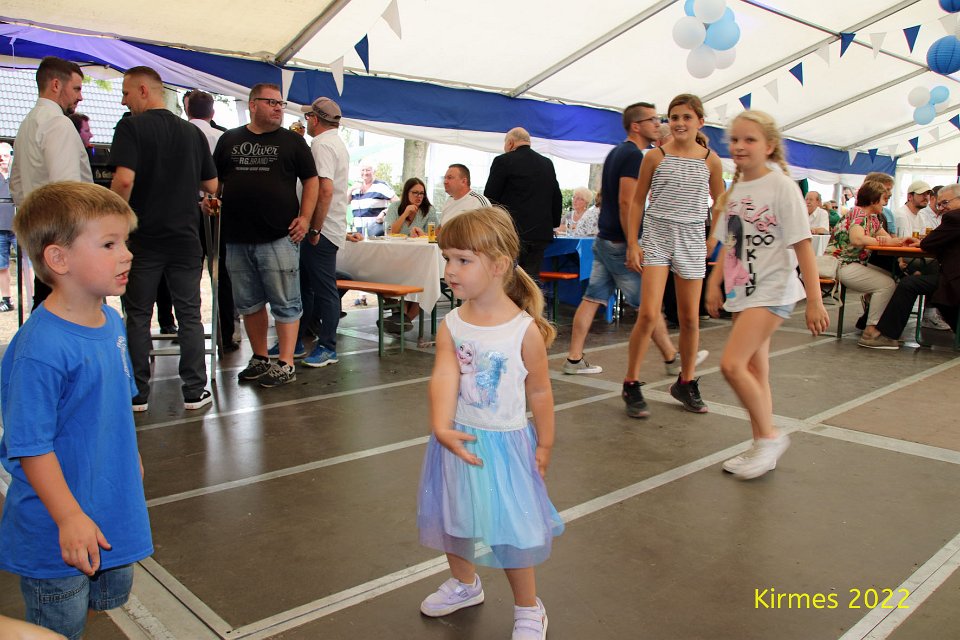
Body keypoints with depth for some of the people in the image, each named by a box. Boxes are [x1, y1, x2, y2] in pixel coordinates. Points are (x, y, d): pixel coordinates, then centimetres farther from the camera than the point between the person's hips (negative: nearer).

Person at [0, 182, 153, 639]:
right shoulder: (41, 349, -29)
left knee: (112, 593, 27)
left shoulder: (112, 323, -3)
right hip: (58, 532, -7)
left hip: (113, 508, 7)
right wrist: (70, 518, -23)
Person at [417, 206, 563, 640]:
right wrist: (442, 429, -35)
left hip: (504, 442, -4)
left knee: (509, 528, 6)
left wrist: (544, 445, 0)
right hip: (457, 439, 4)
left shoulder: (525, 329, -16)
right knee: (455, 518, 21)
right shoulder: (451, 325, -7)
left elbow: (539, 391, -6)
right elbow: (444, 377, -20)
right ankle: (464, 584, 49)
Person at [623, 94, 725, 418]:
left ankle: (686, 383, 24)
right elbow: (637, 201, 3)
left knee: (690, 318, 7)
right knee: (648, 314, -13)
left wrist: (713, 239, 7)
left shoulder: (711, 160, 4)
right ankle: (631, 385, 1)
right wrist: (632, 244, -3)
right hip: (656, 238, -2)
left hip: (691, 242, 2)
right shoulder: (655, 156, 0)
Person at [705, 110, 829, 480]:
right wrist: (715, 282, 7)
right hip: (742, 291, 7)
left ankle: (770, 436, 1)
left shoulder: (781, 186, -10)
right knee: (755, 371, 10)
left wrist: (815, 301, -15)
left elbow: (802, 247, -13)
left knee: (731, 364, -17)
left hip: (772, 290, -7)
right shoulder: (735, 189, 10)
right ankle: (762, 449, 20)